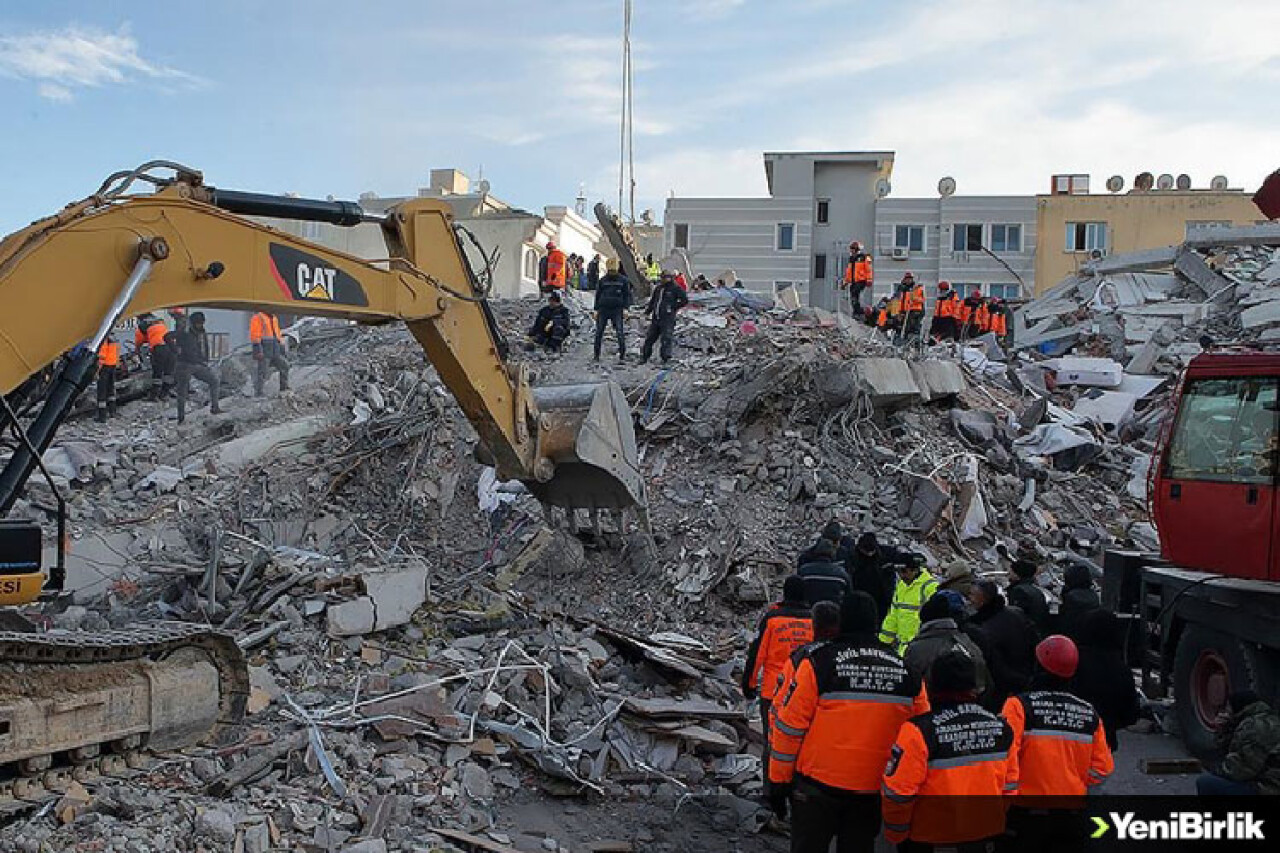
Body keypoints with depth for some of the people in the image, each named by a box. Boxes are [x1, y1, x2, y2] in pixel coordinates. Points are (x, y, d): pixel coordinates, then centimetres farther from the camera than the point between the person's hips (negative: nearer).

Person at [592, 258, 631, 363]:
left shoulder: (623, 280, 5)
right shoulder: (602, 281, 9)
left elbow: (627, 295, 7)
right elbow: (597, 295, 14)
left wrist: (625, 308, -4)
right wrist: (596, 309, 8)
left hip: (617, 310, -2)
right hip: (603, 309, 2)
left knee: (620, 332, -7)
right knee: (599, 332, 2)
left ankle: (622, 354, 0)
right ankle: (597, 355, 10)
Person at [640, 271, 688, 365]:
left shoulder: (675, 288, -5)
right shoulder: (658, 288, 15)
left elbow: (685, 300, -8)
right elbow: (652, 300, 24)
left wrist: (674, 307, -8)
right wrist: (647, 311, 13)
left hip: (668, 318, -7)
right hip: (656, 318, 7)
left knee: (666, 338, -7)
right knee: (649, 337, 11)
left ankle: (666, 357, 0)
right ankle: (644, 357, 20)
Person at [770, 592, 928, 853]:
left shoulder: (818, 662, -11)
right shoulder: (906, 670, 0)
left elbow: (790, 726, -9)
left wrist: (779, 781, 1)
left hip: (818, 785, -3)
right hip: (873, 790, 3)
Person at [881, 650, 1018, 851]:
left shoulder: (920, 732, -20)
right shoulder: (1002, 728, -4)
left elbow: (897, 793, -17)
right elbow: (1010, 785, 7)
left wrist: (895, 834, 0)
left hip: (930, 841, -4)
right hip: (986, 835, 5)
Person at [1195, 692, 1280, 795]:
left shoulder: (1255, 726, -17)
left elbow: (1240, 768, -21)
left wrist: (1217, 772, -4)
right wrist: (1224, 728, 6)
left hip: (1265, 789, -11)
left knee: (1204, 782, -11)